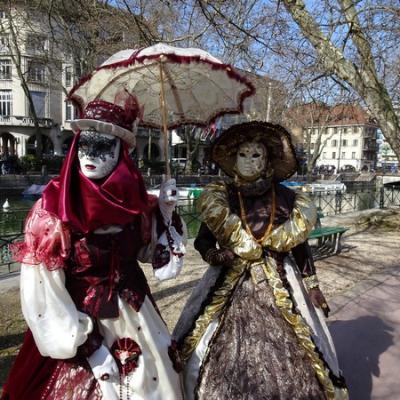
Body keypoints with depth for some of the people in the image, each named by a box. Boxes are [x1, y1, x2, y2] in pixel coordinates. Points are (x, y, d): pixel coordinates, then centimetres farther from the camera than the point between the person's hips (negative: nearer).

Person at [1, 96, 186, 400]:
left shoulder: (132, 196, -7)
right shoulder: (53, 208, -19)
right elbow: (43, 291, -16)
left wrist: (164, 211, -8)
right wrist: (90, 346, -16)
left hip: (135, 314, 5)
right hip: (80, 321, -4)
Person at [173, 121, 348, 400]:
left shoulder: (286, 198, -1)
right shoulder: (219, 197, -1)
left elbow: (300, 246, 5)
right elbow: (203, 240, 2)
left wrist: (313, 286, 5)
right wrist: (214, 255, -18)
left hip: (279, 284, 0)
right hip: (229, 284, 0)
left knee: (283, 357, 5)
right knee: (223, 356, 5)